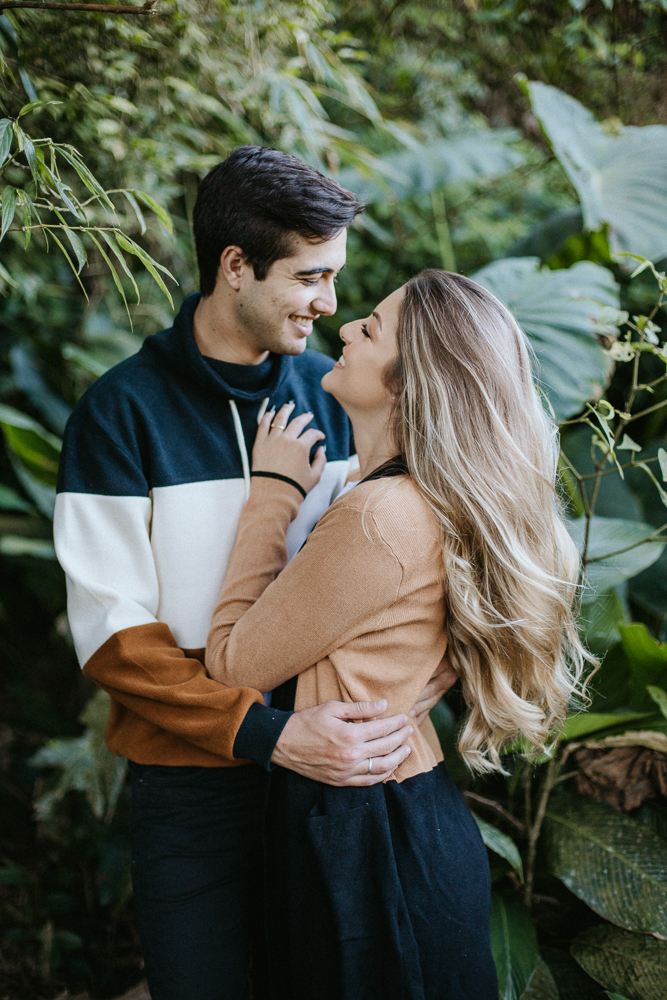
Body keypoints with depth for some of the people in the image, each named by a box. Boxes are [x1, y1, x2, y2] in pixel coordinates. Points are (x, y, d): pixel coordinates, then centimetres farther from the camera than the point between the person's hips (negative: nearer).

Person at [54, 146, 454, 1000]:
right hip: (194, 777, -4)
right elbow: (112, 632, -15)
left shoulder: (329, 393, 2)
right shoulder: (122, 410, -12)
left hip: (330, 763, 4)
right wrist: (269, 733, -24)